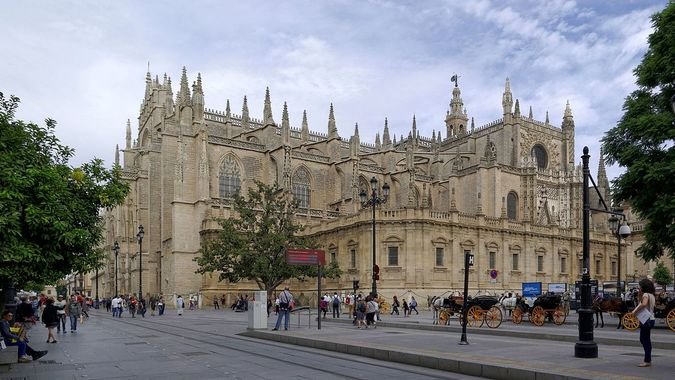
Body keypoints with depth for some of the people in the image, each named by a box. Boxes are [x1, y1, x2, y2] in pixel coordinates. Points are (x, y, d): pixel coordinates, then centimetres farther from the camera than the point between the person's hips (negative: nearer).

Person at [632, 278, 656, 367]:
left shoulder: (646, 295, -14)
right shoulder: (651, 295, 15)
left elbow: (644, 304, -33)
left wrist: (635, 311, -24)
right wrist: (640, 296, 9)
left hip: (646, 320, -10)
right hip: (650, 319, 10)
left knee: (644, 340, -6)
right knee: (647, 340, 16)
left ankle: (647, 360, -5)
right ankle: (648, 359, 22)